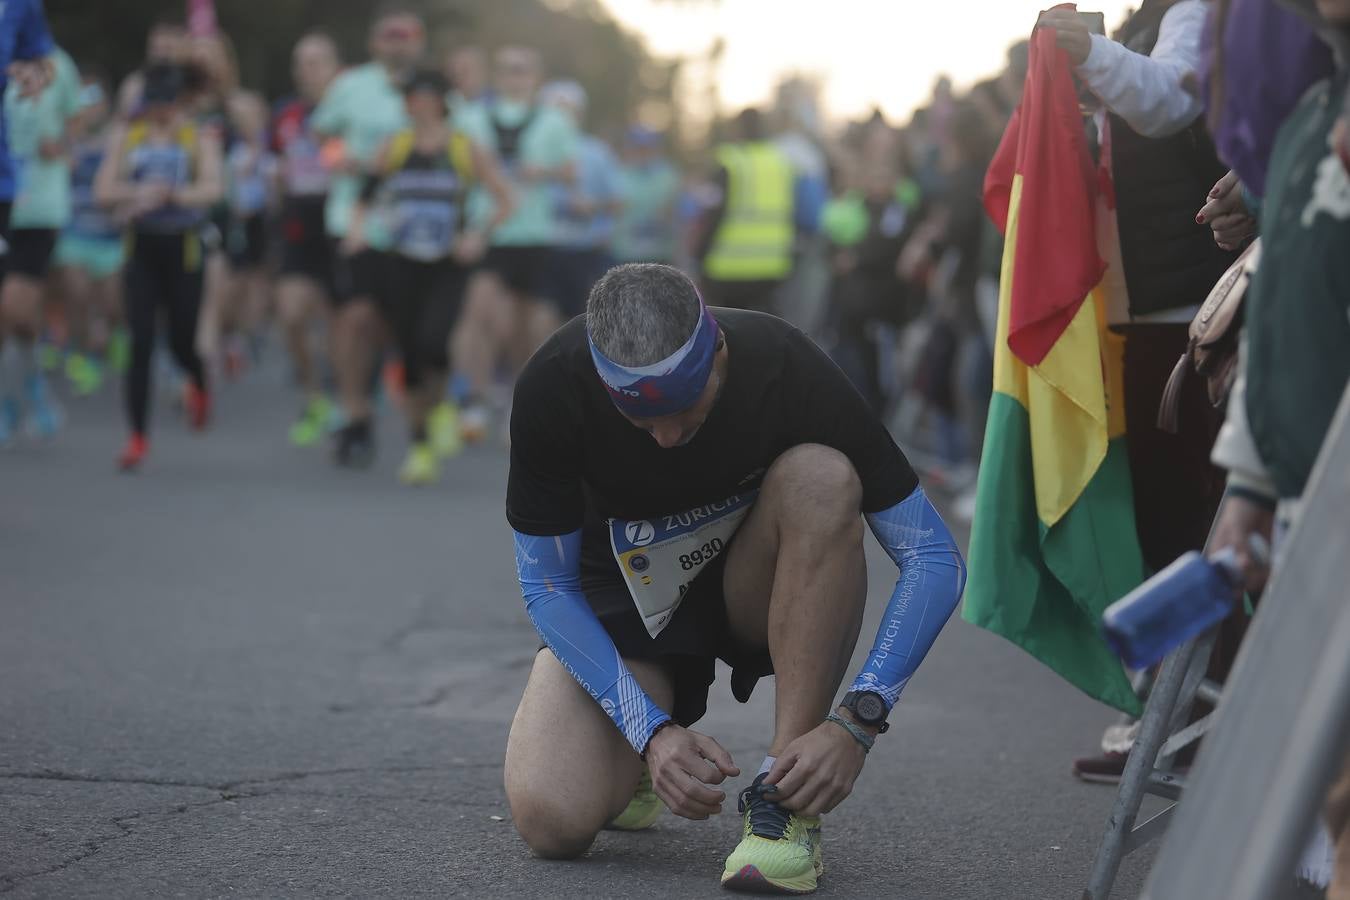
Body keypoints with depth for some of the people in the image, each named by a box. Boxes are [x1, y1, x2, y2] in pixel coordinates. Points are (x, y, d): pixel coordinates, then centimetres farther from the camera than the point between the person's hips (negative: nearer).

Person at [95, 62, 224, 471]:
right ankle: (138, 436, -2)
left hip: (183, 249, -1)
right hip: (142, 248, 1)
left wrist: (165, 195, -30)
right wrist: (141, 192, -22)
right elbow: (104, 189, -3)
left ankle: (199, 384, 41)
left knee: (182, 343, 4)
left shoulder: (199, 137, 0)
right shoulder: (126, 136, 6)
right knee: (140, 343, -7)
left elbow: (213, 188, -16)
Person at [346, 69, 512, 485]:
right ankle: (420, 447, 16)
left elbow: (504, 201, 2)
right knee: (409, 355, 2)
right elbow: (367, 192, 10)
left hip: (449, 266, -2)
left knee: (431, 342, -22)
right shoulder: (395, 147, 4)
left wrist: (480, 235, -13)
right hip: (404, 263, 2)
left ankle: (440, 408, 10)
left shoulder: (466, 149, -1)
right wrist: (358, 225, -10)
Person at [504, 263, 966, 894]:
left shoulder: (787, 371, -28)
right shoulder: (553, 387, -27)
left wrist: (856, 724, -36)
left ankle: (787, 806, -27)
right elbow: (546, 586, -18)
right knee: (550, 823, -25)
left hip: (753, 591, 0)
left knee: (821, 478, -34)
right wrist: (653, 731, -29)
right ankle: (633, 759, 14)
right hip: (624, 598, 0)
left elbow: (934, 559, -25)